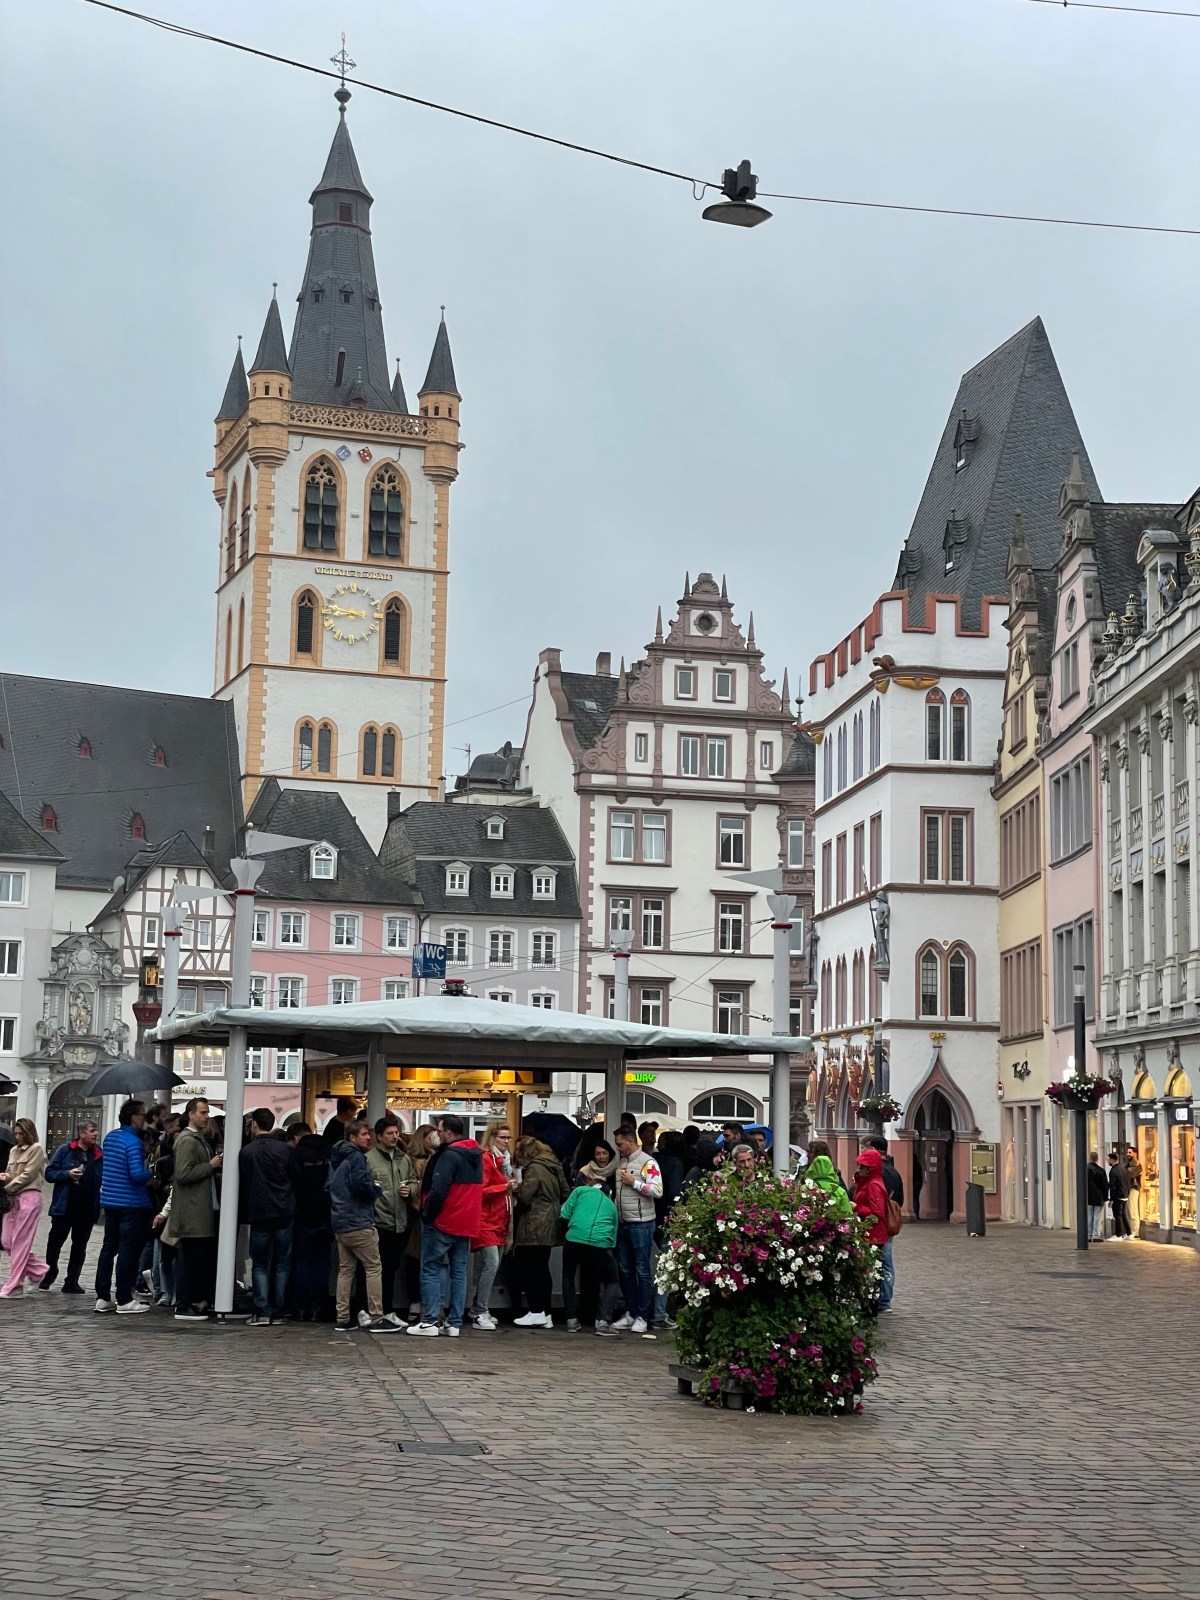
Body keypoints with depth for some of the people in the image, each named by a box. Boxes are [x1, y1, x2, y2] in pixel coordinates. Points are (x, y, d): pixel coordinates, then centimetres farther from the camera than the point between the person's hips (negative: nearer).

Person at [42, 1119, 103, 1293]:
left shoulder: (99, 1155, 5)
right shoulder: (65, 1150, -1)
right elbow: (50, 1173, -3)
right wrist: (68, 1174, -18)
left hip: (87, 1210, 2)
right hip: (64, 1207, -2)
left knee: (79, 1246, 7)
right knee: (55, 1242, 8)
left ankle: (72, 1282, 13)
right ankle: (49, 1274, 28)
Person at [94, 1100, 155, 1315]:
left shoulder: (110, 1137, 9)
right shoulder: (134, 1142, -18)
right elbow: (137, 1174, -26)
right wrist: (151, 1173, -6)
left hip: (110, 1200, 8)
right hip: (131, 1203, -8)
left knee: (108, 1248, 13)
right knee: (128, 1251, -2)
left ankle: (103, 1297, 15)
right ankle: (124, 1301, 1)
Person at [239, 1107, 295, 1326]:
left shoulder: (246, 1152, -3)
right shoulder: (283, 1148, 0)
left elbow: (243, 1184, 3)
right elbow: (293, 1178, 6)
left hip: (259, 1213, -1)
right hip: (284, 1212, 1)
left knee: (260, 1264, 5)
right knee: (282, 1263, 8)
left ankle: (262, 1312, -3)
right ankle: (278, 1312, 7)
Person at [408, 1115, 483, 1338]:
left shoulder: (449, 1155, -15)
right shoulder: (476, 1156, 12)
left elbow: (438, 1191, -21)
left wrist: (427, 1215, -11)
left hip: (443, 1223, -8)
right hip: (467, 1225, 8)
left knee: (431, 1269, -1)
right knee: (459, 1272, 9)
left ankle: (429, 1321, -4)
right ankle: (455, 1323, 8)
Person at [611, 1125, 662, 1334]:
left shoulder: (647, 1163, -9)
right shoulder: (621, 1161, 13)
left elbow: (657, 1190, -20)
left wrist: (634, 1182, -18)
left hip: (641, 1224, -8)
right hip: (622, 1223, 8)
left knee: (642, 1270, -2)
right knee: (625, 1270, 11)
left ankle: (641, 1317, 1)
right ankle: (630, 1313, 20)